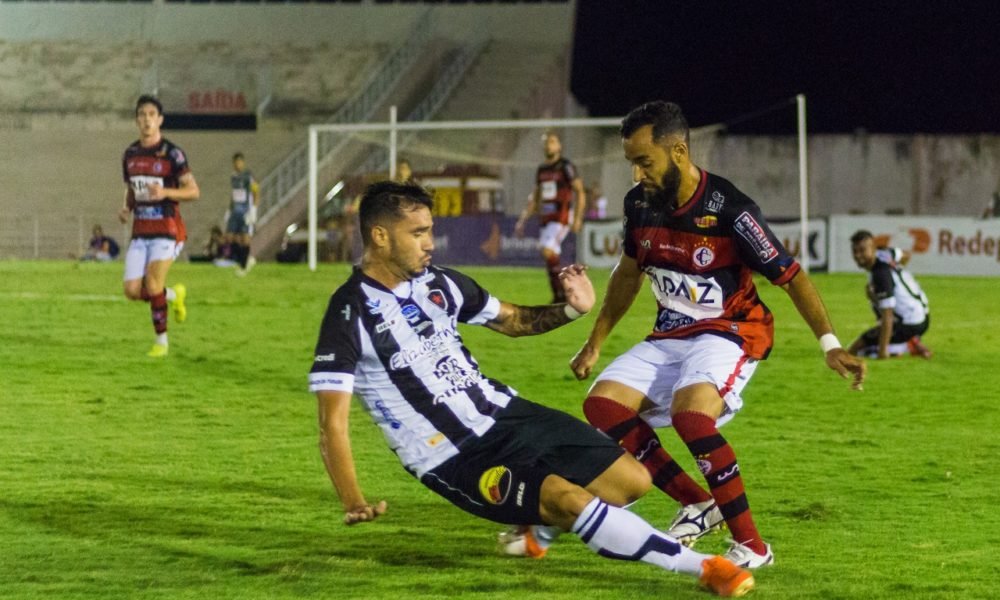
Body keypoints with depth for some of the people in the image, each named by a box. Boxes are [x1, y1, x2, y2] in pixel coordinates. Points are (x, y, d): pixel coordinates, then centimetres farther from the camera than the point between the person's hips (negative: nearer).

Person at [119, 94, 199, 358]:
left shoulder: (171, 153, -8)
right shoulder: (130, 154, 10)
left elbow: (193, 191, -9)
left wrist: (165, 192, -25)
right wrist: (127, 208, 2)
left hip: (167, 230, -6)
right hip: (140, 230, 6)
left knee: (152, 286, -17)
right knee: (132, 291, -4)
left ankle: (161, 340, 1)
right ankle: (173, 295, 26)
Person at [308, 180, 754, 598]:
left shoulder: (437, 283, 4)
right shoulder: (351, 316, -15)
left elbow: (511, 320, 20)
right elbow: (333, 422, -18)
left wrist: (572, 310, 0)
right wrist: (353, 503, -32)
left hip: (507, 414, 7)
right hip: (456, 461, -7)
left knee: (632, 480, 0)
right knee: (570, 499, -28)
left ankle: (536, 523, 25)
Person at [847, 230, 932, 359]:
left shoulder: (881, 275, -26)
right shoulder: (883, 254, -1)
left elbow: (887, 317, -29)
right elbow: (905, 255, 25)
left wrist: (883, 351, -30)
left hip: (909, 325, -9)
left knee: (854, 350, -8)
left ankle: (909, 347, -13)